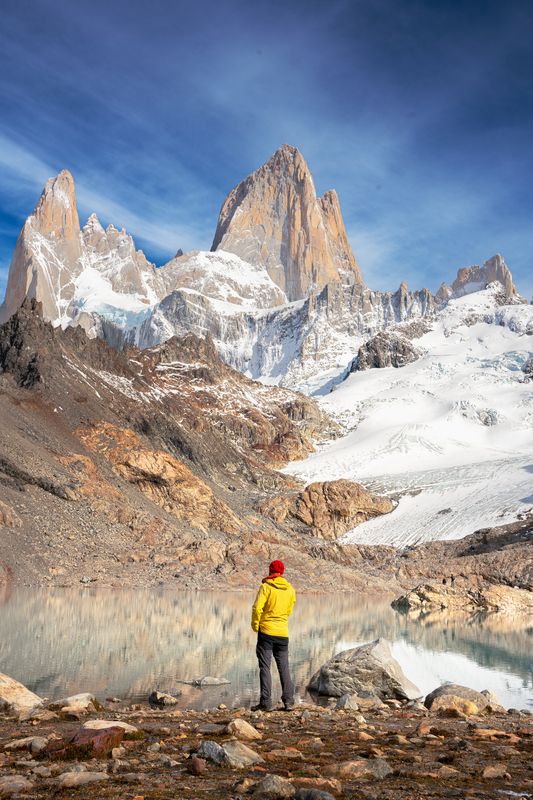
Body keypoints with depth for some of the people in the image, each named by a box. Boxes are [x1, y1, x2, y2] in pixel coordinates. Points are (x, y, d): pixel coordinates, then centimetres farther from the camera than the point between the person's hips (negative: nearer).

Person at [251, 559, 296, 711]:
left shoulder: (266, 587, -8)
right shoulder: (290, 589, 6)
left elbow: (257, 608, -14)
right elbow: (289, 611, 13)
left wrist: (255, 626, -1)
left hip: (266, 631, -4)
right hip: (283, 632, 4)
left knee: (265, 667, 0)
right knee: (284, 667, 11)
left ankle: (265, 702, -2)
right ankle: (288, 701, 9)